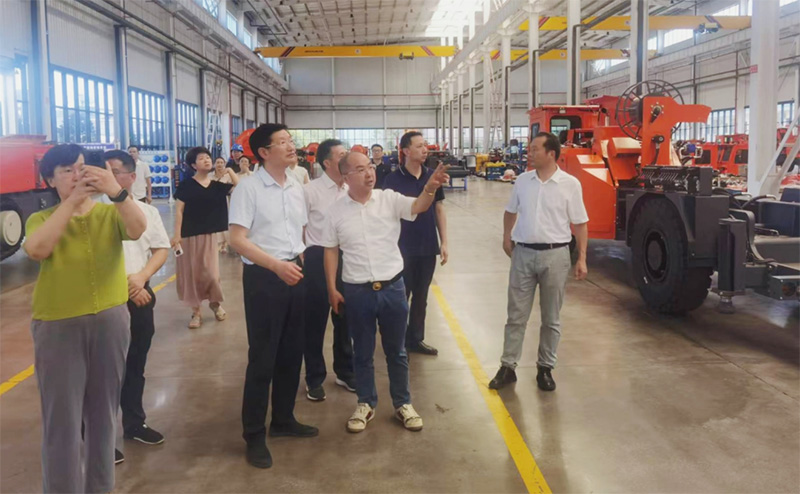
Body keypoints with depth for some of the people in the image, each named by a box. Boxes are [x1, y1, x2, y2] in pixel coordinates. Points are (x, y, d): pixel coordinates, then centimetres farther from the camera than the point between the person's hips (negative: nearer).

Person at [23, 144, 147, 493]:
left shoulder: (111, 213, 4)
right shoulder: (40, 219, 2)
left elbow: (137, 230, -18)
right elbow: (36, 250, -20)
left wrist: (116, 191, -34)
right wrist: (72, 201, -26)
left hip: (110, 321, 2)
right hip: (58, 327, -2)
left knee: (103, 412, 14)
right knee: (62, 420, 1)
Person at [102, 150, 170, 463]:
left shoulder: (148, 211, 7)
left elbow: (162, 250, 7)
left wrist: (141, 278, -9)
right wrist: (125, 287, -10)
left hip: (141, 295, 4)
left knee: (135, 366, 15)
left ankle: (134, 423, 31)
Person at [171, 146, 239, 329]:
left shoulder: (217, 185, 5)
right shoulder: (186, 185, -4)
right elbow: (179, 211, -6)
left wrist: (229, 170, -4)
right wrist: (177, 234, -12)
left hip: (209, 235, 2)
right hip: (189, 235, -2)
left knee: (211, 272, -2)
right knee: (192, 273, 4)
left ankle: (215, 302, 26)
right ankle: (196, 311, 17)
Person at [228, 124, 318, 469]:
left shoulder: (297, 188, 9)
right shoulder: (248, 188, -11)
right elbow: (237, 239, -16)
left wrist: (301, 262, 8)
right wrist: (277, 265, -24)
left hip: (295, 275, 6)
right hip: (263, 277, -6)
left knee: (292, 352, 14)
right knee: (262, 357, 1)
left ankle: (283, 419, 32)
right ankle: (254, 434, 15)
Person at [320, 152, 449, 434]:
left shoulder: (389, 199, -4)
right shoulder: (336, 211, -2)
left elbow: (418, 207, -19)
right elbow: (331, 250, 4)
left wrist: (430, 188, -41)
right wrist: (332, 289, 1)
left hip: (392, 286, 0)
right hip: (356, 291, 0)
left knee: (396, 350, 13)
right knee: (362, 352, 13)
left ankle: (403, 403, 29)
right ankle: (366, 404, 30)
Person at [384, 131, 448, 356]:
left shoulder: (433, 176, 2)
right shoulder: (394, 179, -10)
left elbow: (439, 210, 8)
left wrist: (444, 242, 4)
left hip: (428, 247, 4)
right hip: (403, 248, -4)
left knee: (421, 296, 14)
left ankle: (416, 339, 29)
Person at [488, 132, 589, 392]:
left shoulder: (570, 184, -5)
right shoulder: (523, 180, 4)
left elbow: (579, 224, -1)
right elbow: (511, 211, 18)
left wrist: (582, 258, -4)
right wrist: (506, 238, 8)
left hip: (555, 255, -2)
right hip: (523, 254, 2)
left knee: (551, 318, 9)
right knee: (516, 315, 6)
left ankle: (545, 368, 22)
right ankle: (507, 366, 15)